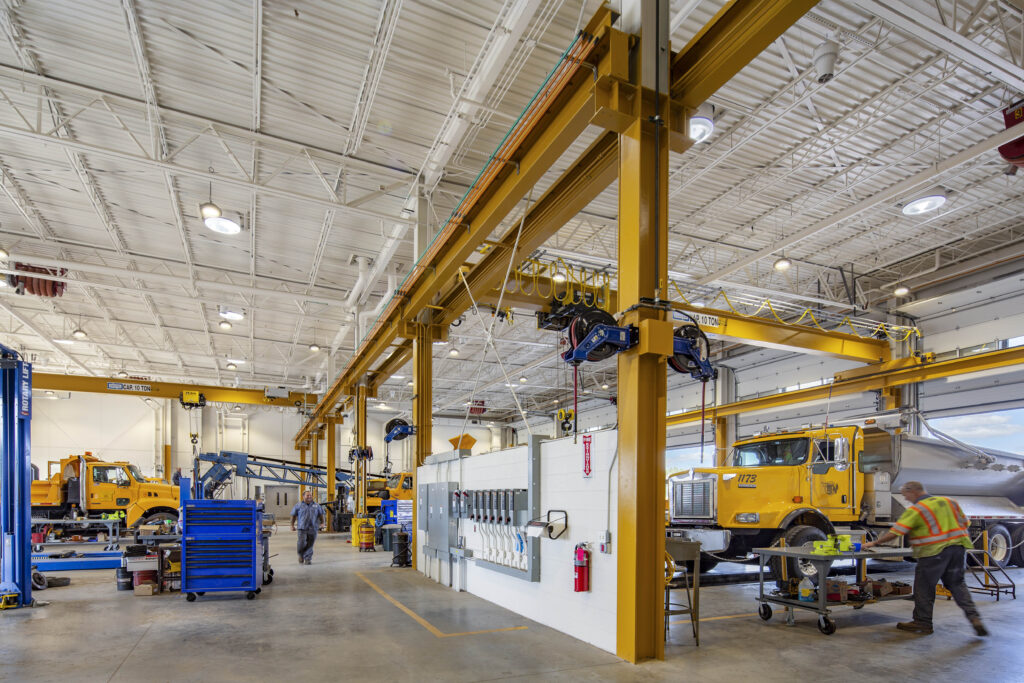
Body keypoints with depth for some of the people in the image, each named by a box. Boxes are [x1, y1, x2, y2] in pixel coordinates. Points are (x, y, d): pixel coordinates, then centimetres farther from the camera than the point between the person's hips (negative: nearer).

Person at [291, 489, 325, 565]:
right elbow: (293, 515, 10)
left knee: (310, 545, 1)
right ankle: (301, 556, 15)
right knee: (302, 543, -11)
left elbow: (321, 515, 16)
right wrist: (292, 525, 6)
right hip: (302, 528, -2)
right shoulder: (298, 505, 6)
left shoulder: (316, 505, 12)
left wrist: (322, 523, 3)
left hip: (313, 528, 2)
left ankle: (308, 559, 12)